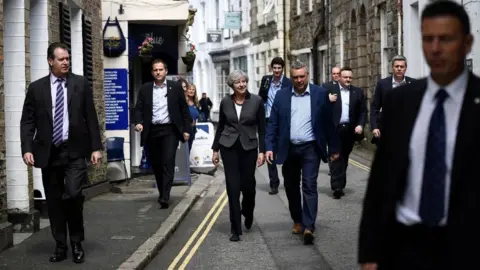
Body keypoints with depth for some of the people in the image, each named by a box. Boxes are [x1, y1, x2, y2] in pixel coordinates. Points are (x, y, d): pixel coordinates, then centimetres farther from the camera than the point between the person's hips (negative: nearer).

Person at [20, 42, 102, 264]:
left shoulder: (81, 84, 4)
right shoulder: (36, 88, 5)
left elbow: (91, 118, 3)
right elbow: (27, 121, 4)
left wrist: (95, 147, -2)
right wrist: (27, 149, -9)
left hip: (75, 151, -2)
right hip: (49, 152, 2)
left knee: (73, 194, -14)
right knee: (54, 201, 6)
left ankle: (77, 243, 6)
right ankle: (60, 246, 18)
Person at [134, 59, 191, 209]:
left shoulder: (175, 87, 4)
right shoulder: (145, 89, 7)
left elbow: (184, 109, 6)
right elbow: (139, 108, 5)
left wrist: (187, 129, 1)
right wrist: (138, 122, -15)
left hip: (170, 130, -2)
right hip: (152, 131, 3)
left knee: (168, 162, -12)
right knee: (156, 164, 9)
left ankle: (165, 197, -17)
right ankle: (162, 193, 24)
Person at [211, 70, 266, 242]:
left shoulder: (256, 101, -4)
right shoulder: (225, 102, 1)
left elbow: (262, 128, -2)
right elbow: (220, 126, 9)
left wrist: (262, 151, -7)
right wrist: (215, 149, 8)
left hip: (249, 147, -1)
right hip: (229, 147, 1)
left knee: (248, 185, 3)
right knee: (233, 187, -3)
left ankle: (248, 213, 38)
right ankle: (235, 229, 4)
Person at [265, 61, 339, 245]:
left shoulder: (320, 94, -1)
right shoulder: (281, 95, 3)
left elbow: (328, 123, 2)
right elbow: (273, 123, 3)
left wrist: (334, 148, 4)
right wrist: (269, 147, -7)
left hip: (310, 149, -3)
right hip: (289, 149, 3)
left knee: (309, 186, -10)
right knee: (291, 187, 12)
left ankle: (308, 227, -13)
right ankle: (297, 220, 29)